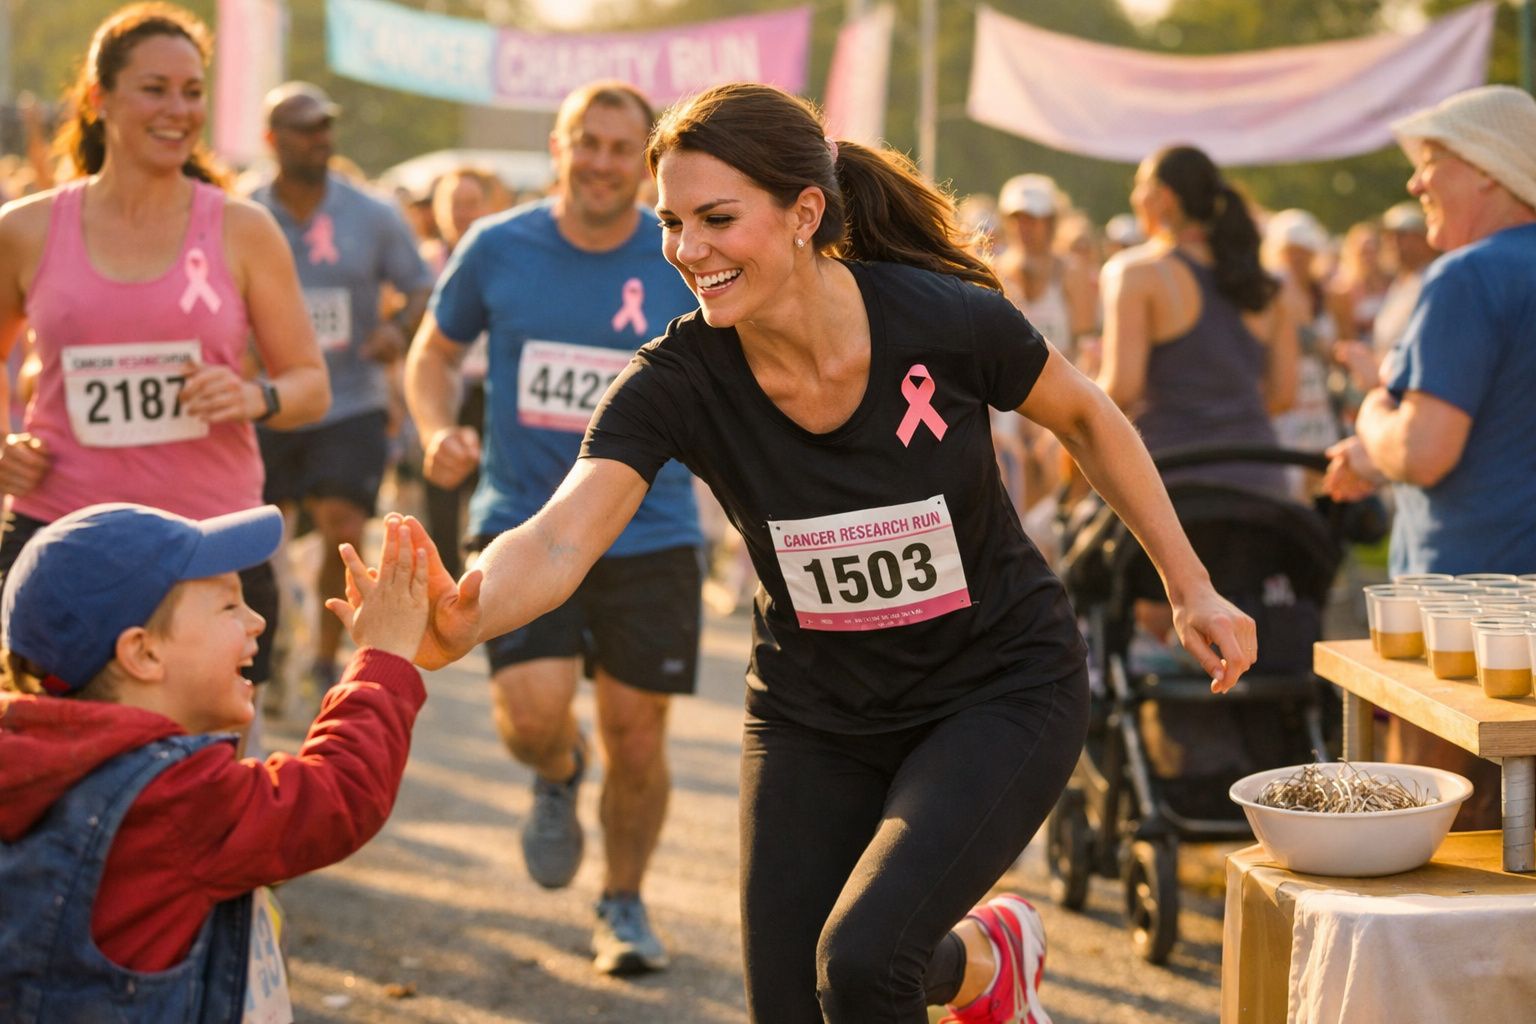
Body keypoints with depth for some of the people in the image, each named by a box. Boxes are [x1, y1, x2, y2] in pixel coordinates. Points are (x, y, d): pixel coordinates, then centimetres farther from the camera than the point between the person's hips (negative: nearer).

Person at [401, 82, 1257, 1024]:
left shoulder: (947, 319, -23)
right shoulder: (679, 381, -19)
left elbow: (1088, 421, -3)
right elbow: (559, 540, -34)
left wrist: (1191, 587, 0)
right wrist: (463, 620, -55)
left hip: (1001, 690, -3)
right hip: (816, 713, 3)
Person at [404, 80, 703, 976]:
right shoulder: (498, 248, -2)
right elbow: (435, 352, 12)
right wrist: (439, 430, -7)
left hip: (651, 530, 0)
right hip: (523, 522, 0)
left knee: (636, 737, 5)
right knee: (533, 711, -18)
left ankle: (625, 903, 31)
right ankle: (558, 775, 21)